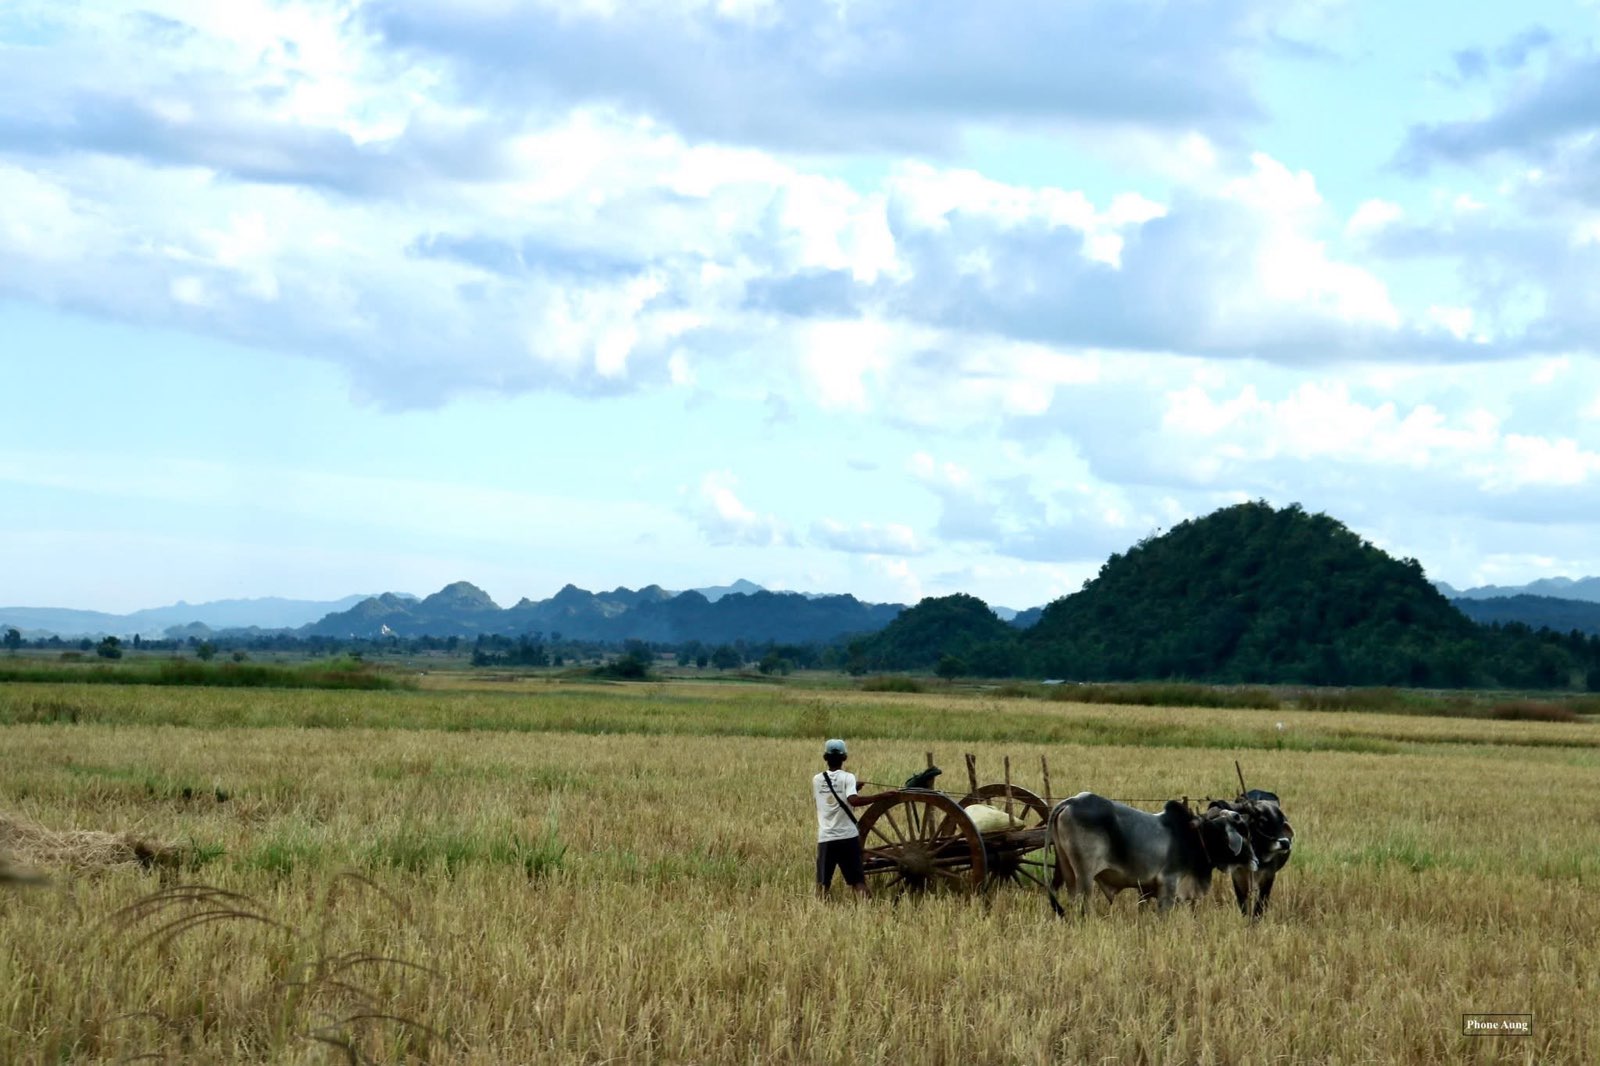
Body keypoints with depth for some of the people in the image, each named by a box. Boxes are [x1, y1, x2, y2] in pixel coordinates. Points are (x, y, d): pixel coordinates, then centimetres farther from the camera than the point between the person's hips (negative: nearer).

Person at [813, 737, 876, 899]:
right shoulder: (847, 777, -5)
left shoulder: (817, 780, 6)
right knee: (858, 881, 3)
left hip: (825, 838, 2)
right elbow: (853, 800, -22)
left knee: (823, 883, 8)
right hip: (848, 836, -2)